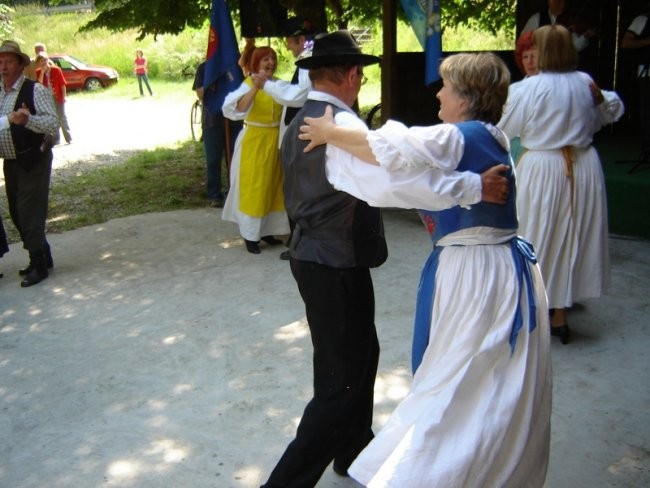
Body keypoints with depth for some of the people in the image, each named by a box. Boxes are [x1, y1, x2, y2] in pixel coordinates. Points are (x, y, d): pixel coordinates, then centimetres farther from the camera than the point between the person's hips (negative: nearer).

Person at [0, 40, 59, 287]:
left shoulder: (35, 90, -11)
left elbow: (53, 123, -21)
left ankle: (39, 266, 9)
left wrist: (27, 120, -36)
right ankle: (42, 257, 30)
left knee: (30, 216, -4)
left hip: (32, 162, -8)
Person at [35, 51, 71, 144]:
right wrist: (42, 71, -20)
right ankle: (55, 140, 15)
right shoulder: (38, 72, -1)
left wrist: (64, 97, -7)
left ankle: (69, 139, 8)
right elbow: (39, 84, -17)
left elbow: (62, 84, -4)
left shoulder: (56, 70, -7)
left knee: (62, 119, 2)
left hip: (58, 98, -3)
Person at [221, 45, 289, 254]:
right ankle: (250, 235, 8)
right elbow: (237, 109, -27)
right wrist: (255, 88, -36)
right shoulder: (248, 84, -9)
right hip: (254, 141, -6)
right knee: (253, 188, -1)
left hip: (275, 141, 6)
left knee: (272, 187, 12)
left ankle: (267, 230, 25)